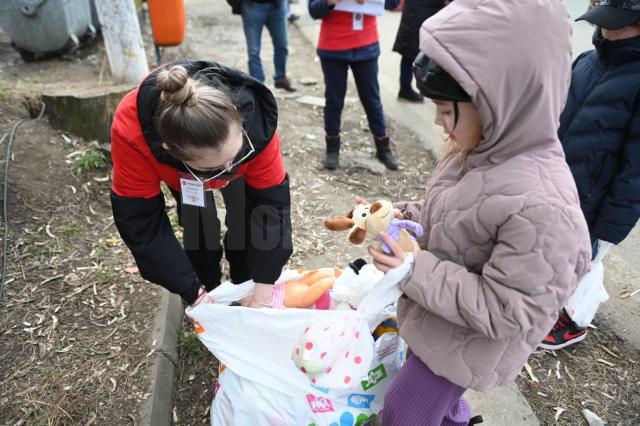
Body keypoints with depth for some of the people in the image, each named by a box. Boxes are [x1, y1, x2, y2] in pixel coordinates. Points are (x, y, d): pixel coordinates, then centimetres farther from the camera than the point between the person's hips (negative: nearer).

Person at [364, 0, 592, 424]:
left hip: (467, 342, -7)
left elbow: (506, 313, -29)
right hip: (436, 319, 7)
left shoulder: (540, 206, -36)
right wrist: (401, 217, -10)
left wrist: (417, 271, -32)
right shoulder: (482, 149, -10)